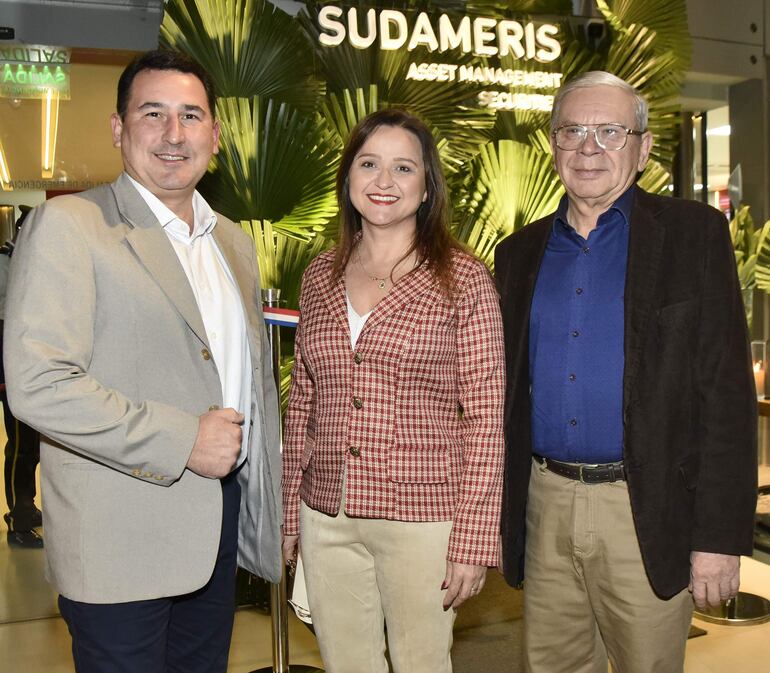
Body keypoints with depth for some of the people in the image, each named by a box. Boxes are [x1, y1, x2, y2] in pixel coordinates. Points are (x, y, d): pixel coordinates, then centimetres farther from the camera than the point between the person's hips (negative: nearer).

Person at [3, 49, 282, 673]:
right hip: (119, 546, -6)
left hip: (220, 525, 7)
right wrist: (182, 441, -19)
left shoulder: (235, 242, 12)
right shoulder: (68, 225, -10)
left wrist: (270, 506, 16)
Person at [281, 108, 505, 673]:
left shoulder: (462, 279, -7)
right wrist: (289, 510, 11)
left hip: (422, 516, -4)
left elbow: (485, 416, -7)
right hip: (326, 517, 4)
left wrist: (473, 539, -11)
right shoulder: (320, 276, 6)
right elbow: (303, 402, 12)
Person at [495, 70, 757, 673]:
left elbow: (726, 391, -7)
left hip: (646, 516, -3)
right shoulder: (520, 253, 10)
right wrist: (498, 513, 9)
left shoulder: (693, 234, -2)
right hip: (544, 508, 4)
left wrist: (720, 536, -12)